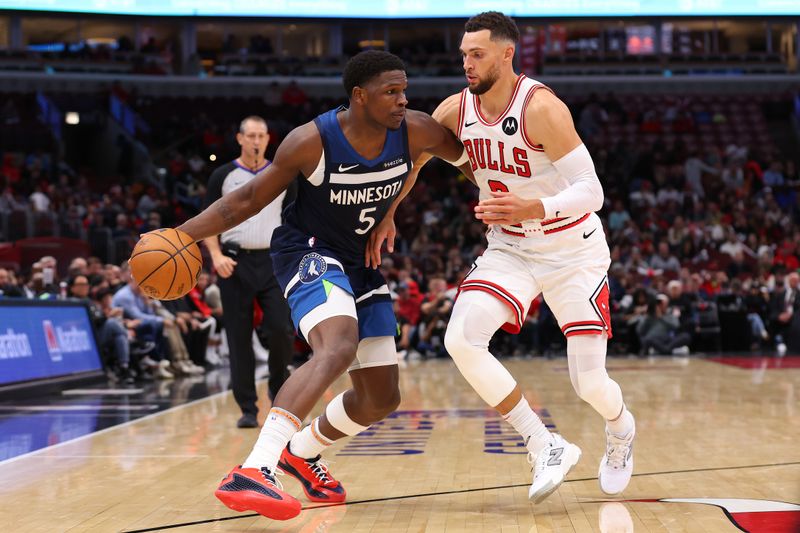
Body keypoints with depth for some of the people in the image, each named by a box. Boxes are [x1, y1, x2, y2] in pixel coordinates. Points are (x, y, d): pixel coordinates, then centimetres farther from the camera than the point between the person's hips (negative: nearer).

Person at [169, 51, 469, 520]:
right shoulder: (312, 142, -22)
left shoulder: (414, 131, -14)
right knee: (339, 349, -37)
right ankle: (253, 473, -45)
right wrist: (181, 235, -21)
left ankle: (303, 451, 37)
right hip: (309, 253, -6)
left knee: (382, 398, 9)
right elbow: (249, 199, -12)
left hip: (361, 264, 6)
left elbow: (468, 157, 6)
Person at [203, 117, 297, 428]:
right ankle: (248, 409, 6)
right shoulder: (223, 176, 3)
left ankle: (278, 387, 18)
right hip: (235, 262, -1)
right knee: (239, 338, 0)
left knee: (282, 330, -9)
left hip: (273, 261, 1)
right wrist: (216, 256, -12)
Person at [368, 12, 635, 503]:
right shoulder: (456, 110, -7)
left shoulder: (541, 108, -25)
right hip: (509, 248, 5)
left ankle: (621, 429, 36)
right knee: (461, 339, -21)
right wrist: (386, 216, 3)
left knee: (589, 383, -5)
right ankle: (547, 448, -7)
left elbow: (590, 191, -28)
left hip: (573, 251, -5)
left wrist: (533, 209, -44)